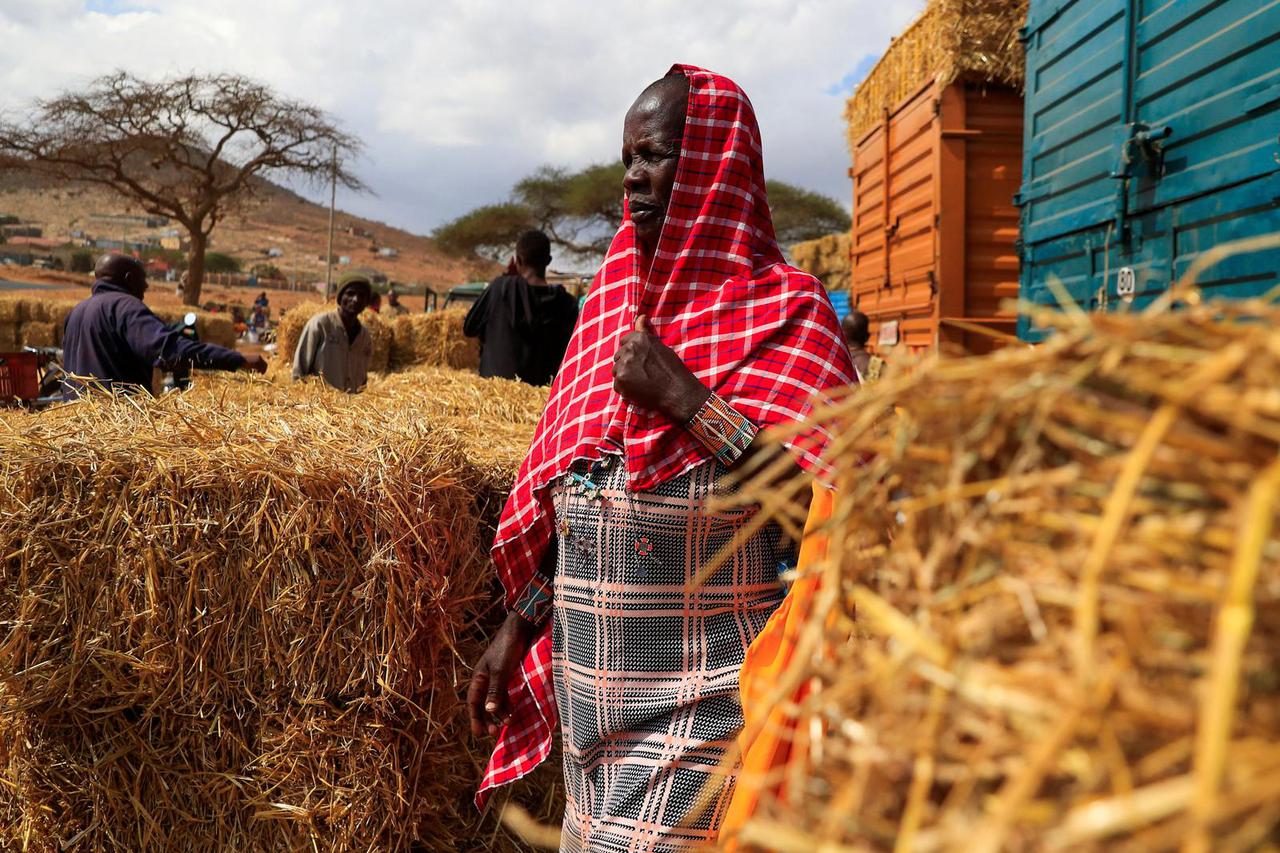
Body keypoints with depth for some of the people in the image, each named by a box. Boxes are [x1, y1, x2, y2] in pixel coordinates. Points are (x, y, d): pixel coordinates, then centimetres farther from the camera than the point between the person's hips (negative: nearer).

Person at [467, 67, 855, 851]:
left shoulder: (783, 310, -8)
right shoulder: (619, 296, 9)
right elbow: (563, 491, 12)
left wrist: (682, 397, -20)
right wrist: (519, 624, 10)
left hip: (702, 690, -6)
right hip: (590, 674, 6)